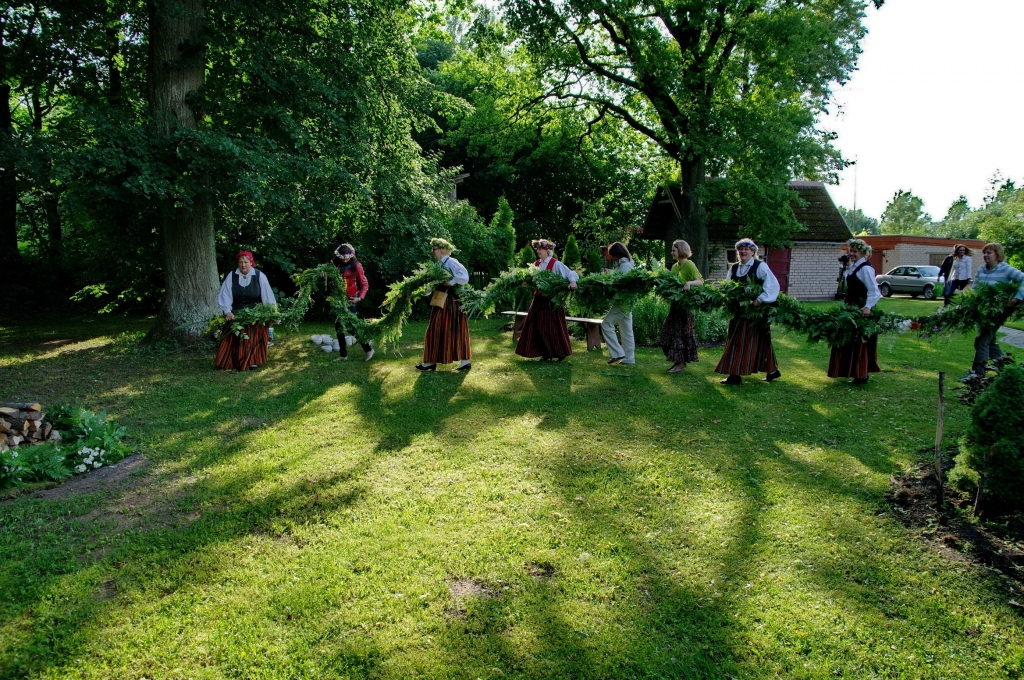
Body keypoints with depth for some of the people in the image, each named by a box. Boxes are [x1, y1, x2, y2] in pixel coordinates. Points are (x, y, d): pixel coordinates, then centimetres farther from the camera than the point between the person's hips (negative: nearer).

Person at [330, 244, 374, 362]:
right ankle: (343, 354, 19)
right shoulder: (335, 265, 5)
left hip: (350, 300, -6)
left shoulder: (356, 266, -7)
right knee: (338, 326, 7)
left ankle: (368, 349, 4)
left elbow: (365, 284, -5)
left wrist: (360, 298, -17)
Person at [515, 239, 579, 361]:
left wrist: (573, 282, -33)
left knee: (553, 327, -1)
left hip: (552, 300, -6)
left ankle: (561, 353, 14)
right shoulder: (536, 264, 11)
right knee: (539, 327, 4)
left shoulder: (556, 264, -7)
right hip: (539, 299, 6)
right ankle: (546, 353, 13)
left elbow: (571, 273, -13)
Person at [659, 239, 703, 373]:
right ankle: (678, 361, 18)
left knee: (681, 332, -4)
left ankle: (681, 364, 3)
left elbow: (701, 281, -15)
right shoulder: (674, 266, 14)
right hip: (675, 303, 8)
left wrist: (689, 283, -33)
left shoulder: (689, 265, -9)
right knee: (672, 331, 9)